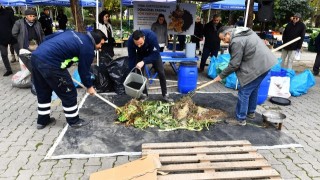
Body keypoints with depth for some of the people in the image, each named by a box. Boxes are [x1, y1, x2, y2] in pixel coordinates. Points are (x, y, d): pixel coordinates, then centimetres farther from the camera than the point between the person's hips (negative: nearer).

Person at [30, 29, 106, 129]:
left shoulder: (74, 34, 20)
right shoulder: (88, 48, -3)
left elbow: (48, 38, 20)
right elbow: (84, 69, 5)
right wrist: (89, 86, 20)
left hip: (36, 56, 9)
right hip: (49, 63, -9)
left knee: (43, 93, 23)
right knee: (68, 93, 8)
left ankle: (42, 120, 38)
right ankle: (74, 121, 24)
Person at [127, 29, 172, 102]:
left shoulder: (151, 36, -41)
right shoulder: (130, 41, -33)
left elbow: (156, 54, -35)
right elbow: (131, 57, -22)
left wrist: (143, 61, -46)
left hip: (153, 53, -1)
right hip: (140, 53, 2)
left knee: (161, 73, -6)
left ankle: (165, 94, 7)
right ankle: (144, 94, 9)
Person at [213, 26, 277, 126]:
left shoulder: (236, 41, -18)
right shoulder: (245, 32, 13)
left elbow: (234, 64, -16)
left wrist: (221, 76, -7)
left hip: (257, 67, -10)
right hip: (265, 62, 10)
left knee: (244, 92, -3)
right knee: (253, 89, 22)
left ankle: (240, 119, 6)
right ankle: (251, 112, 37)